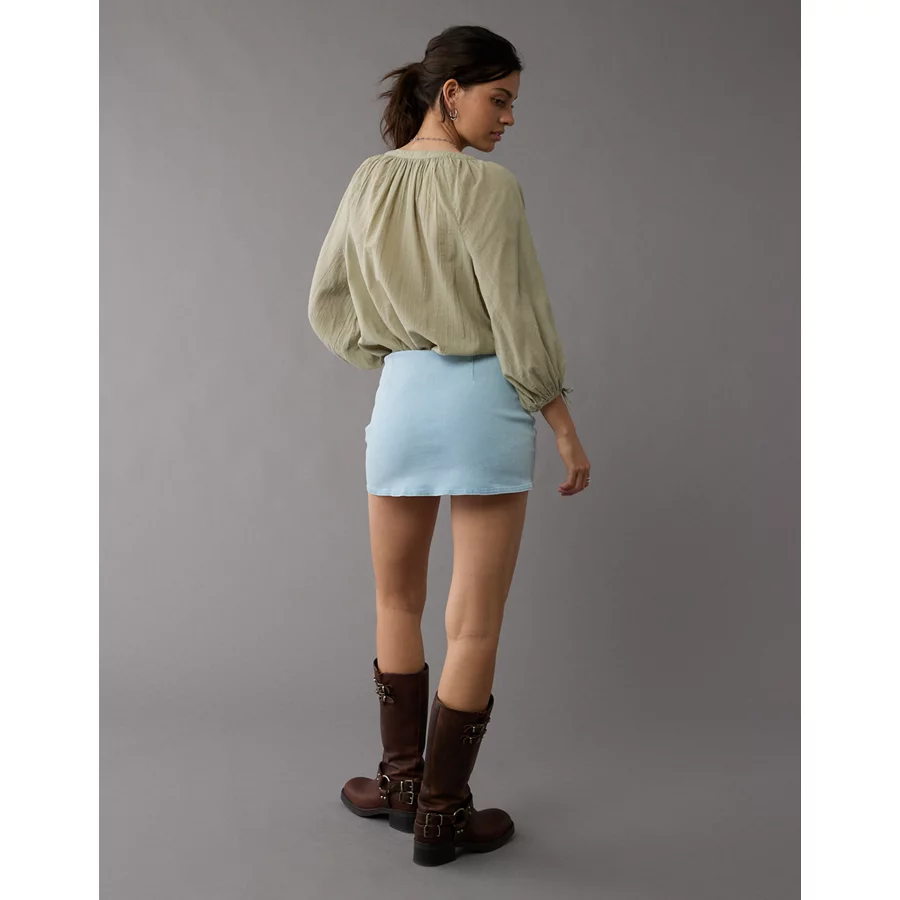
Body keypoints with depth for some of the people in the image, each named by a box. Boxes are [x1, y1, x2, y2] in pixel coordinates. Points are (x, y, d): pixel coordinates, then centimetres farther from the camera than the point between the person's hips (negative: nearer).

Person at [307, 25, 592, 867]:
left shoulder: (368, 182, 5)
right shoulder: (489, 186, -11)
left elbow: (327, 304, 10)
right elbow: (519, 318, -13)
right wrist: (566, 427, -4)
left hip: (402, 394, 5)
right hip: (485, 399, -5)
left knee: (397, 599, 21)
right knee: (476, 622, 5)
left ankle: (404, 780, 31)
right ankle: (441, 814, 15)